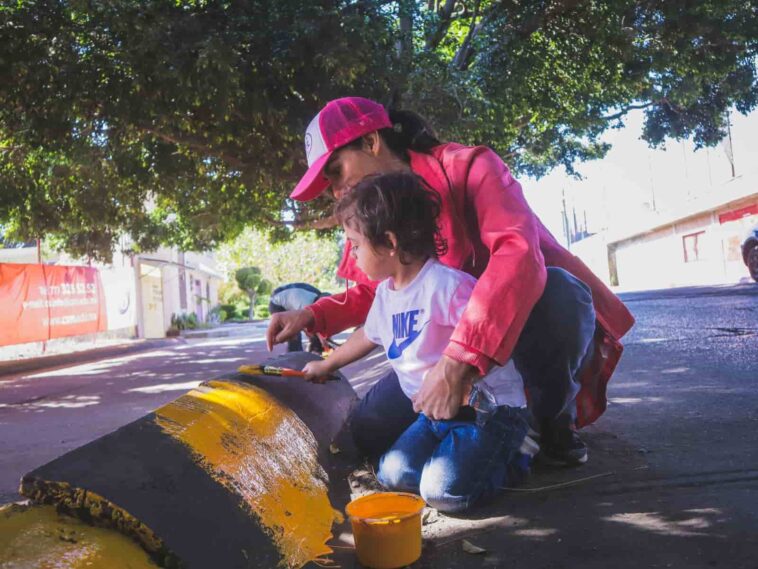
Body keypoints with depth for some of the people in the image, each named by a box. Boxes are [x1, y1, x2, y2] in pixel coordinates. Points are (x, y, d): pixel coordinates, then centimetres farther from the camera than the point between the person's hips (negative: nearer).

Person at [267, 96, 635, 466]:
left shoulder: (466, 167, -20)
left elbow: (519, 253, -39)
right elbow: (373, 292, 15)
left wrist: (456, 363, -47)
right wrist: (312, 316, -5)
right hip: (449, 335, 5)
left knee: (558, 295, -40)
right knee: (371, 430, -10)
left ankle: (555, 421, -10)